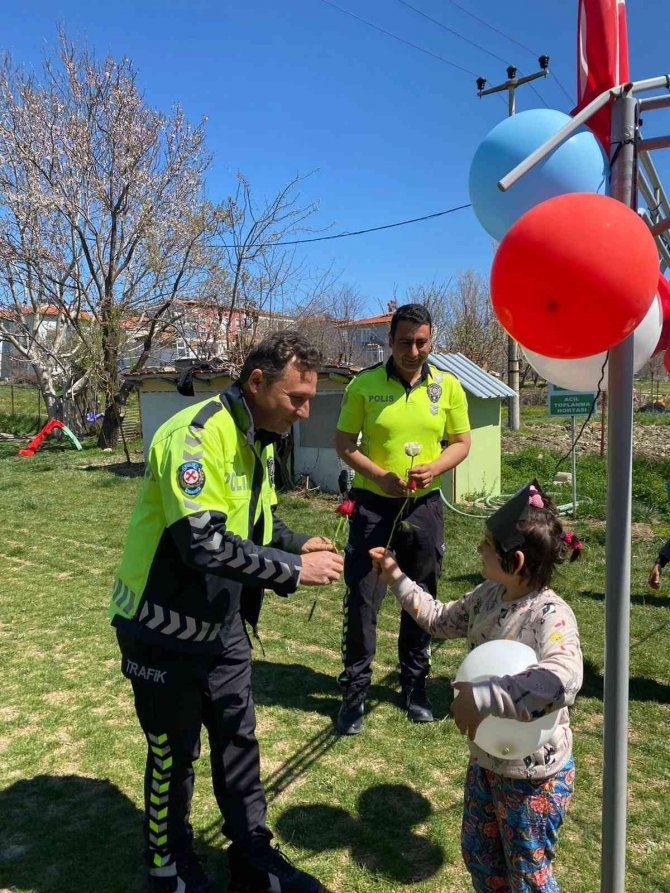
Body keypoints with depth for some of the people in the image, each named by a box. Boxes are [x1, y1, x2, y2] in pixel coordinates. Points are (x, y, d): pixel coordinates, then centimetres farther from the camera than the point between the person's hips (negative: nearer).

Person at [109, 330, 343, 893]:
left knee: (239, 740, 19)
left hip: (224, 624, 8)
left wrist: (299, 544, -6)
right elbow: (205, 544, -32)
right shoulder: (195, 435, -25)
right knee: (174, 755, 12)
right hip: (167, 630, -8)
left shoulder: (258, 440, 5)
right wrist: (294, 570, -25)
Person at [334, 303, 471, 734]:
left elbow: (461, 442, 6)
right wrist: (379, 475, -18)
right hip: (373, 504, -2)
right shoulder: (365, 384, -6)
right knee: (362, 600, 1)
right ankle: (355, 691, 18)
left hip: (424, 505, 3)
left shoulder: (448, 386, 1)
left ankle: (415, 685, 33)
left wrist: (434, 467, -14)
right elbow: (344, 443, -2)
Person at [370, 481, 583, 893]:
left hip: (534, 776, -7)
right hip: (485, 759, 7)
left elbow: (563, 679, -50)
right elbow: (441, 620, 11)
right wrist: (397, 579, 7)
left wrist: (482, 698, -48)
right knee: (478, 854, 26)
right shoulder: (488, 596, -6)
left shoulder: (551, 615, -30)